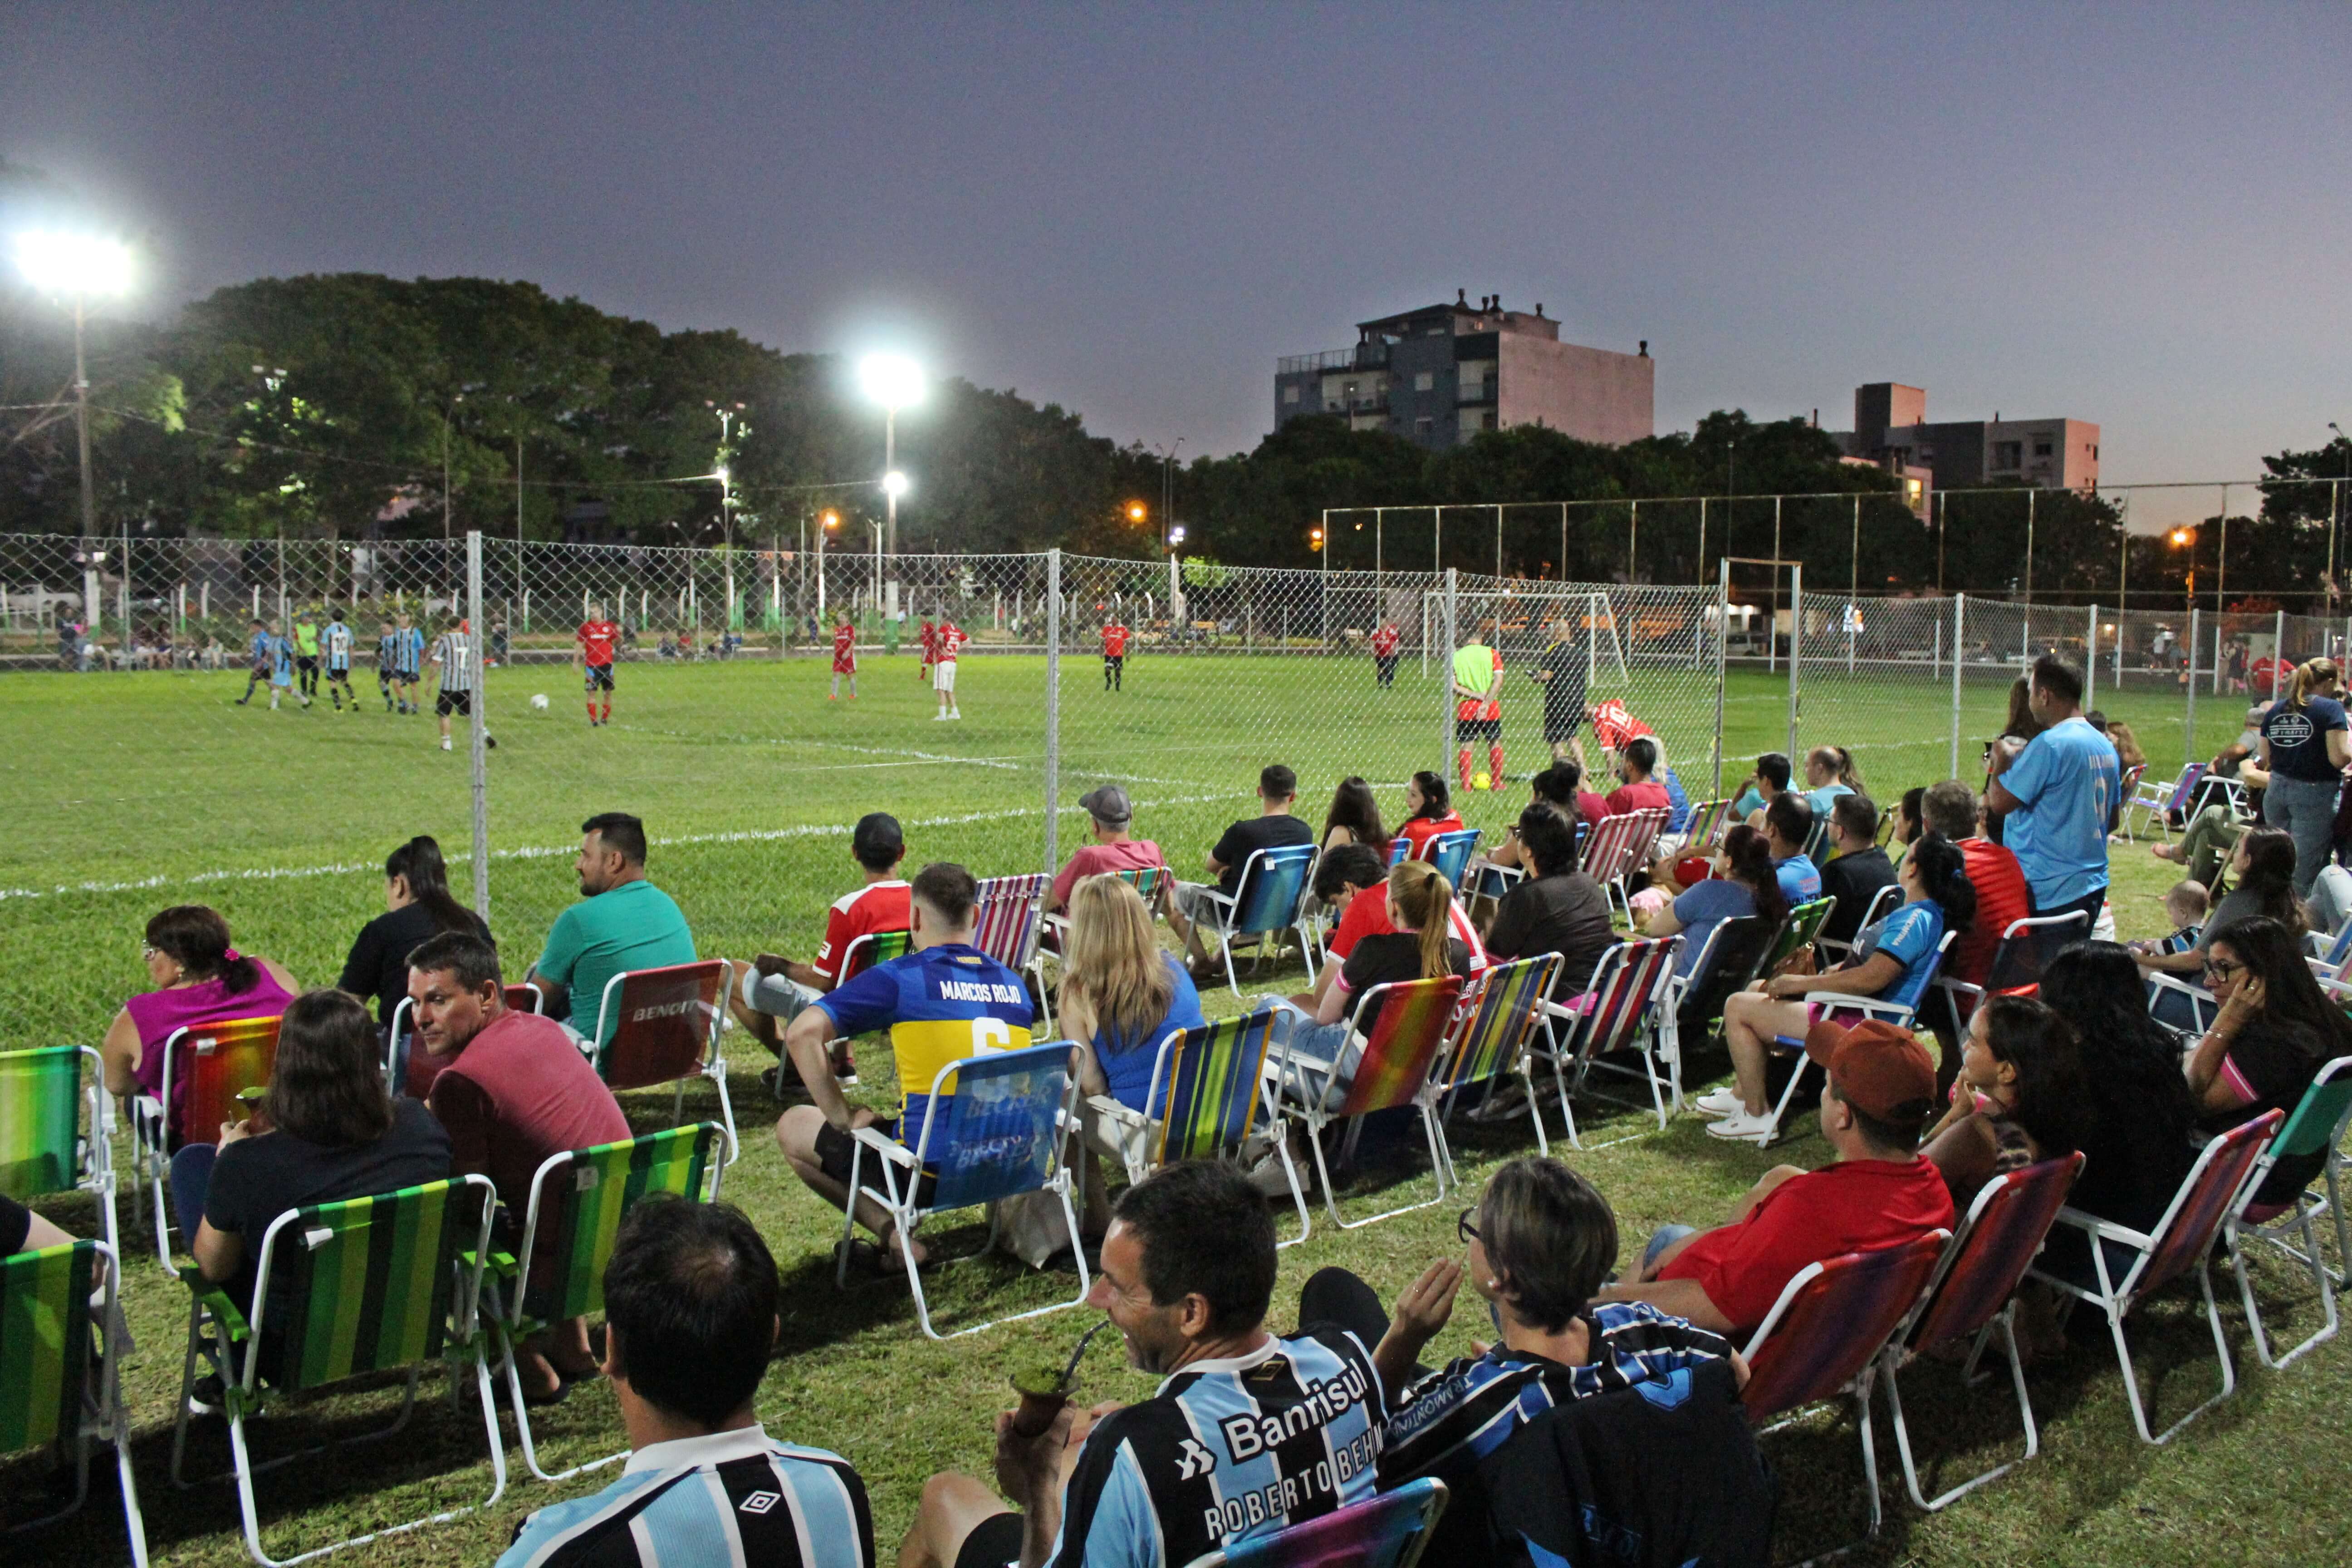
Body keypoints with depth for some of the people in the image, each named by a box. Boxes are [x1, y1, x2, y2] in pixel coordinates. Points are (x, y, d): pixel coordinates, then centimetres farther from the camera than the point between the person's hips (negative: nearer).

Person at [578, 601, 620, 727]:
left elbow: (617, 641, 9)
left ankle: (605, 718, 17)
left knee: (608, 692, 5)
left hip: (607, 663, 2)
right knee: (592, 692, -3)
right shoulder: (585, 626, -1)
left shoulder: (609, 626, 3)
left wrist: (619, 633, -12)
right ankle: (593, 720, -1)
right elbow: (579, 644, 2)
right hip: (591, 665, -2)